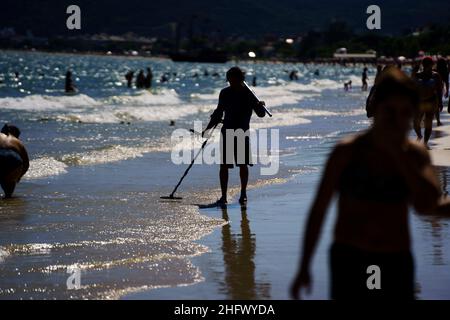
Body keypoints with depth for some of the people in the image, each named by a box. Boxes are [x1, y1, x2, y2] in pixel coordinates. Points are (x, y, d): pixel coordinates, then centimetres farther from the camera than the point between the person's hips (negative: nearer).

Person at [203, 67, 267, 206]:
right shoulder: (225, 93, 4)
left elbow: (261, 114, -7)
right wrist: (208, 128, 14)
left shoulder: (248, 94, -5)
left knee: (243, 165, 2)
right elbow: (218, 112, 16)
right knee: (224, 165, -3)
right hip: (227, 132, 2)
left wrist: (260, 107, -28)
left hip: (242, 133, -2)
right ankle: (223, 196, 1)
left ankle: (243, 194, 16)